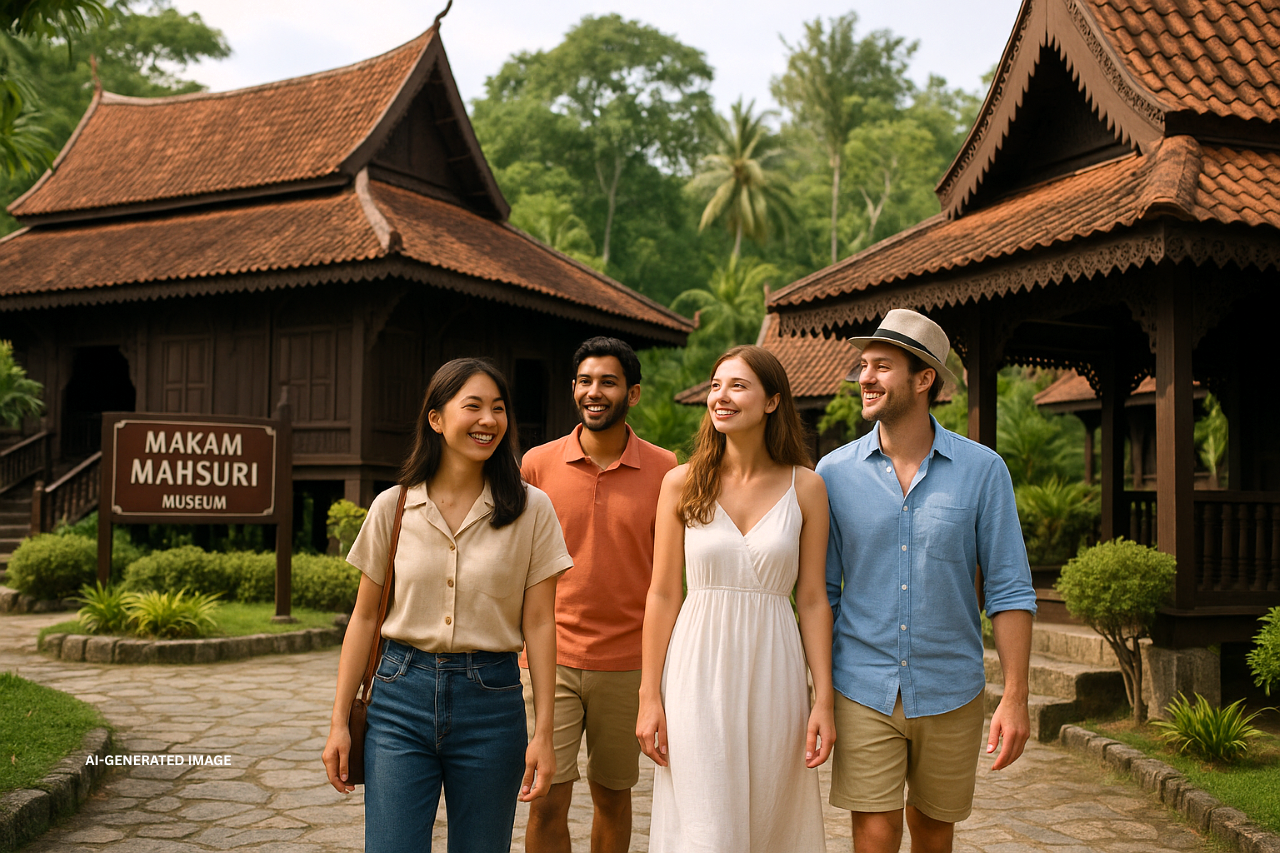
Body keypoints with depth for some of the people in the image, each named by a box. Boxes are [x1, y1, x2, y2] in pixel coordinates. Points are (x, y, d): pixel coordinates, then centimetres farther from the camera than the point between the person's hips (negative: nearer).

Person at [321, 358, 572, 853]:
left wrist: (543, 733, -5)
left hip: (491, 700, 0)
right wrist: (339, 722, 5)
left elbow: (538, 623, -2)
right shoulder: (393, 507, 1)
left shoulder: (530, 510, -2)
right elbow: (365, 617, 6)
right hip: (401, 699, 1)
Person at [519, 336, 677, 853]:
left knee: (612, 796, 13)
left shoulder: (664, 471, -1)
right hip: (550, 659, 0)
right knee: (546, 803, -4)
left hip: (628, 664, 0)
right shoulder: (537, 464, 1)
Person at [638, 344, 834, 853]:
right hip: (698, 672, -1)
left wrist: (824, 699, -1)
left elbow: (812, 600, 3)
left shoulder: (805, 487, 2)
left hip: (772, 673, 1)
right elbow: (662, 595, 2)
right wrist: (649, 696, 0)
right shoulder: (681, 484, 1)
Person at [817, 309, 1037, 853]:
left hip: (950, 692, 1)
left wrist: (1015, 697, -9)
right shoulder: (834, 472, -3)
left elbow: (1010, 589, -3)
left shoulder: (982, 470, -4)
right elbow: (820, 592, 3)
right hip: (863, 689, 0)